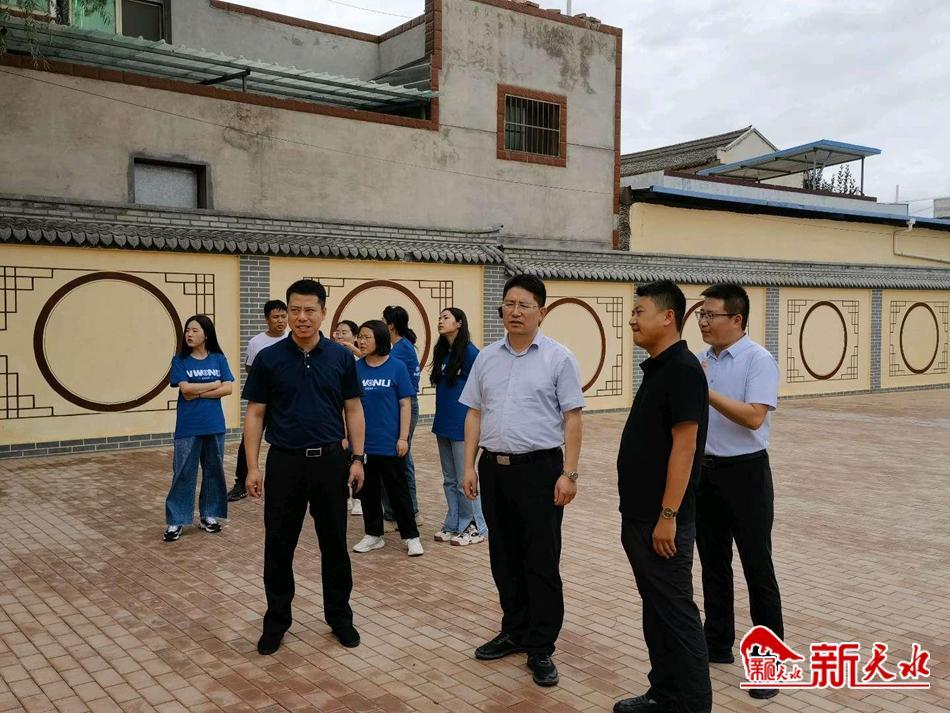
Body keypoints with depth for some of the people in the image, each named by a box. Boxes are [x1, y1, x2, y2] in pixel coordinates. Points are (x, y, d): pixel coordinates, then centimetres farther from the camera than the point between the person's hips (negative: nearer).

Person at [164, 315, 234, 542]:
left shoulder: (219, 359, 4)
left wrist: (198, 393, -11)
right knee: (183, 474, 0)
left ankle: (208, 515, 24)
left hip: (214, 426, 2)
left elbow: (228, 388, -5)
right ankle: (175, 521, 8)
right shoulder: (180, 360, -1)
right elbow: (185, 389, -12)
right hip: (188, 428, -2)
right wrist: (214, 384, -5)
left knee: (213, 471, 10)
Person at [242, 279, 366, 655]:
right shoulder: (268, 358, -2)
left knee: (335, 544, 10)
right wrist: (252, 466, -6)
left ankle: (339, 616, 26)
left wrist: (357, 458, -1)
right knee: (278, 546, 7)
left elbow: (353, 409, 5)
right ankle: (276, 619, 23)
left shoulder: (341, 357, 1)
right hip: (285, 462, -1)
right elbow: (254, 414, 0)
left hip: (331, 461, 1)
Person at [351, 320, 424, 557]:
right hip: (362, 442, 3)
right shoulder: (355, 368, 2)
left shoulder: (396, 367, -6)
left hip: (390, 442, -3)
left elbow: (404, 404, -4)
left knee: (398, 490, 6)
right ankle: (373, 535, 28)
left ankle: (411, 536, 18)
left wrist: (403, 437, -8)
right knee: (368, 490, 13)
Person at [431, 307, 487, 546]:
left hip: (461, 425, -7)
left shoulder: (470, 352, -12)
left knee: (464, 480, 0)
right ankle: (454, 525, 25)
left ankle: (475, 528, 13)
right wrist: (440, 419, 13)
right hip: (442, 424, 7)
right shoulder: (442, 352, 9)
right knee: (449, 480, 15)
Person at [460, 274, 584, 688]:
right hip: (494, 467, 5)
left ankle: (540, 648, 12)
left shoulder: (558, 358, -4)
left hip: (539, 468, -4)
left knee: (541, 561, 1)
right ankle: (515, 632, 29)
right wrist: (469, 466, 5)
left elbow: (572, 419, -7)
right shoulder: (486, 358, 8)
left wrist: (569, 473, -12)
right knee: (505, 557, 14)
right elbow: (474, 414, 11)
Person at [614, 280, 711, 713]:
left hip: (662, 519, -10)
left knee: (675, 611, 1)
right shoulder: (656, 368, 12)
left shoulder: (682, 369, -17)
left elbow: (684, 446, -21)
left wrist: (668, 516, -21)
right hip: (639, 517, 10)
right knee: (655, 609, 17)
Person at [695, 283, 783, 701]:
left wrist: (706, 391, -24)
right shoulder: (699, 361, 7)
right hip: (705, 470, 6)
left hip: (745, 472, -6)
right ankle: (717, 643, 28)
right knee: (713, 563, 15)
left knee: (757, 568, 2)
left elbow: (753, 417, -24)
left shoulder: (758, 360, -13)